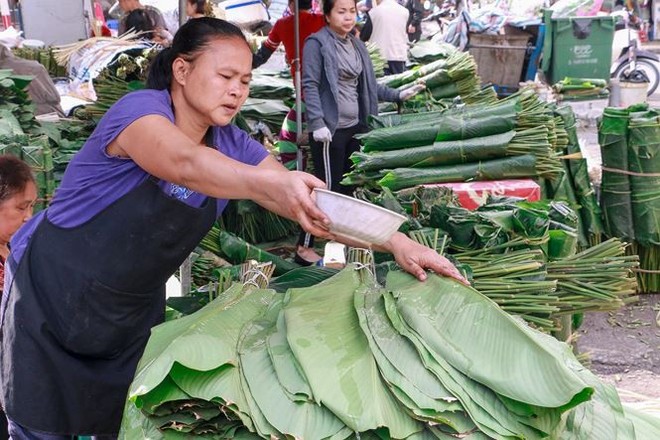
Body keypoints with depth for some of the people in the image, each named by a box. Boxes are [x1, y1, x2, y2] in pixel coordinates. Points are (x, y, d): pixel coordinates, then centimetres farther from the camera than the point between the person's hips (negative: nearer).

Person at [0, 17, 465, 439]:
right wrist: (274, 182, -62)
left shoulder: (232, 146, -6)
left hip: (133, 315, 5)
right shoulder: (139, 108, -23)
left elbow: (316, 204, -11)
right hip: (49, 296, -5)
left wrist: (395, 241, -24)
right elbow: (186, 164, -45)